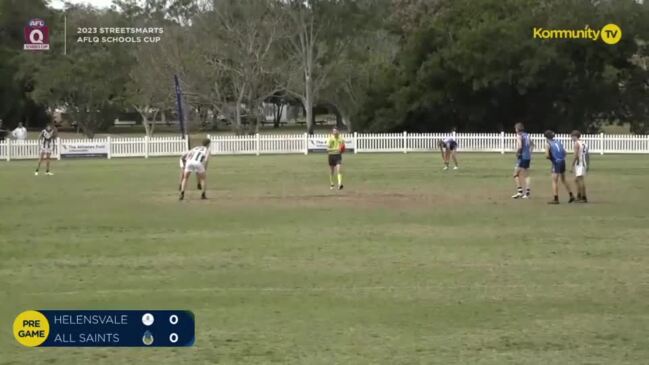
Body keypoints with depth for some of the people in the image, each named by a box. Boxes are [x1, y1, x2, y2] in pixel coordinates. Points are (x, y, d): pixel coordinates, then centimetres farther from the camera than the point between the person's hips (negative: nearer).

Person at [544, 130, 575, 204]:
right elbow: (564, 152, 14)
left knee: (554, 181, -1)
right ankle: (571, 196, 24)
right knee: (563, 180, 20)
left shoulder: (548, 144, -6)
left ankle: (556, 199, -4)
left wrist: (550, 158, 3)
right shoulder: (558, 142, 13)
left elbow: (547, 156, -16)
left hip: (556, 163, -7)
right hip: (563, 162, 7)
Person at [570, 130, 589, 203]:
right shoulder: (585, 143, 15)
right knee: (577, 180, 17)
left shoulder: (577, 143, -10)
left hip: (579, 163, -9)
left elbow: (576, 156, -17)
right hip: (584, 163, 9)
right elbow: (587, 156, 18)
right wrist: (587, 165, 24)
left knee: (581, 180, -8)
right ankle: (579, 196, 20)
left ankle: (584, 198, -9)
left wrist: (572, 166, -14)